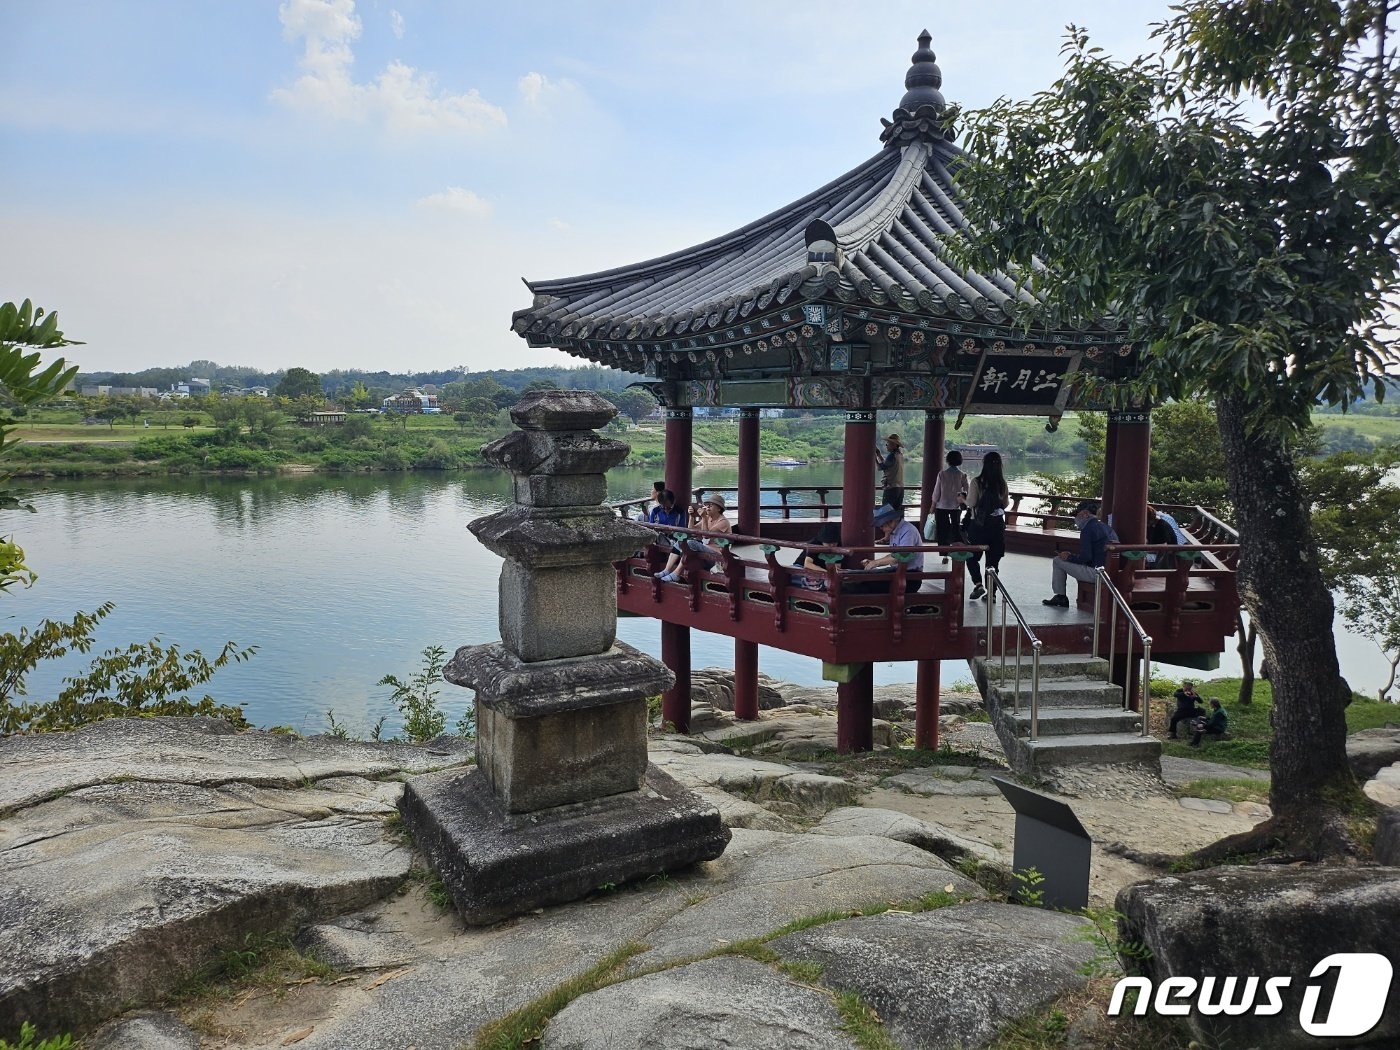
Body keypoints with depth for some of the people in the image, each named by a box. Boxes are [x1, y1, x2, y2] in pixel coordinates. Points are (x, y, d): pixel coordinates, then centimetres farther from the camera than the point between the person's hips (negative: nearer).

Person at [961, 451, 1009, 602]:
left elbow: (971, 503, -13)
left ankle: (978, 584, -7)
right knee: (993, 559, 11)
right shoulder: (1002, 483, -1)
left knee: (972, 557, 11)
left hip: (978, 524, -3)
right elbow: (1005, 504, 8)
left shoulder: (976, 482, -12)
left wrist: (963, 500, 7)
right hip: (997, 524, 3)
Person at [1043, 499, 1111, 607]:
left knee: (1057, 561, 0)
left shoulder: (1087, 529, -14)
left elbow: (1085, 557, -19)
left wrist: (1069, 557, -1)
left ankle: (1060, 597, 9)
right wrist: (1071, 556, 18)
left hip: (1095, 572, -10)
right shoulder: (1103, 526, 16)